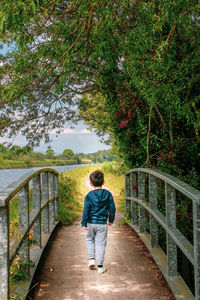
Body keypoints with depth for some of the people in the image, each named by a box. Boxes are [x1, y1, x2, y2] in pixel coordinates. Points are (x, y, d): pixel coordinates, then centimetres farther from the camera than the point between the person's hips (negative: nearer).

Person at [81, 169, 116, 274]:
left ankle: (92, 259, 13)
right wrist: (111, 220, 16)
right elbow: (112, 208, 2)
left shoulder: (89, 195, -7)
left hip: (91, 223, 0)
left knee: (90, 240, 23)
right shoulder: (108, 194, -3)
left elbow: (86, 210, -8)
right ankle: (100, 266, 9)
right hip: (103, 223, 1)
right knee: (101, 244, 6)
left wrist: (84, 223, -3)